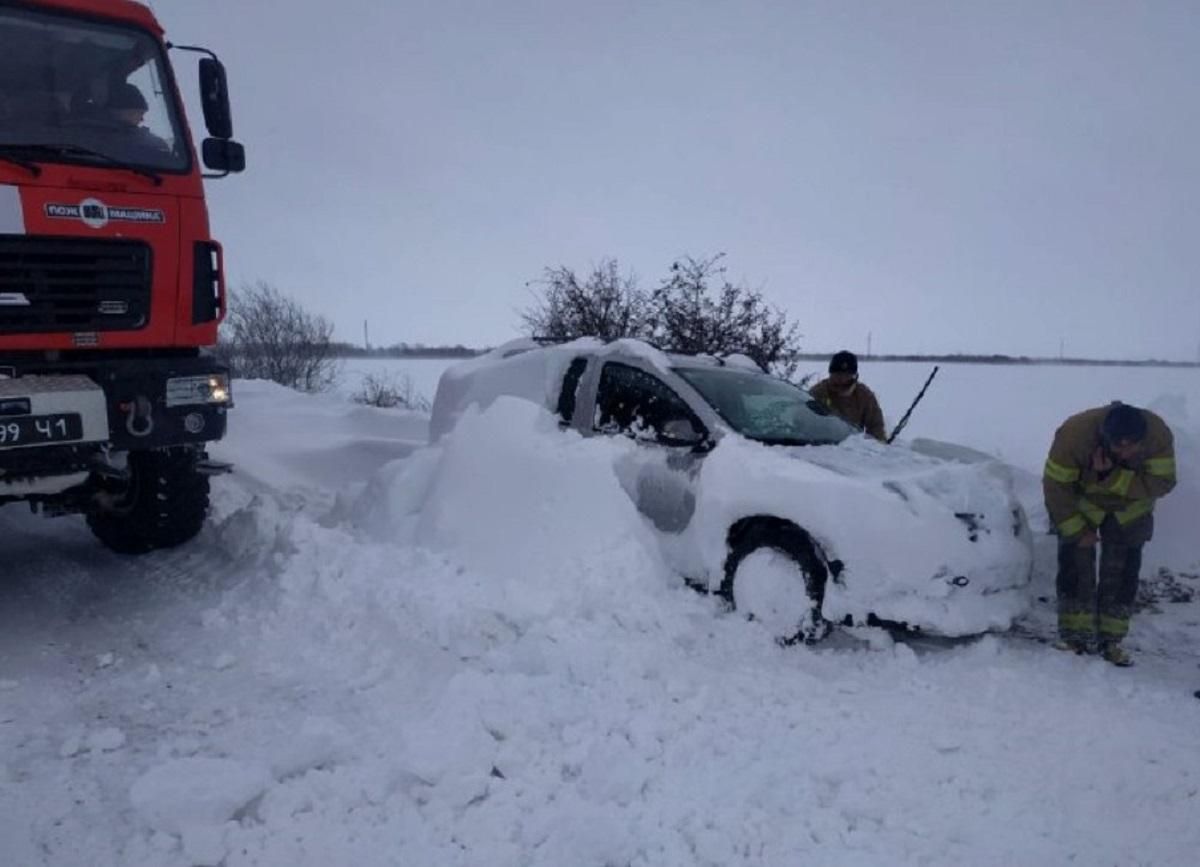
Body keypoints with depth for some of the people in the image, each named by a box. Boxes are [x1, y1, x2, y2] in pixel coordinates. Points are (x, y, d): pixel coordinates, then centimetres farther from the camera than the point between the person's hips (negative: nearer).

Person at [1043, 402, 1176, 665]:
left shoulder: (1159, 436, -31)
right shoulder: (1074, 433, -36)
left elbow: (1162, 483, -31)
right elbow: (1056, 486, -27)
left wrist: (1113, 477, -42)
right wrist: (1077, 530, -23)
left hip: (1129, 511, 2)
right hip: (1080, 505, -2)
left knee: (1122, 574, -1)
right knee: (1075, 567, -8)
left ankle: (1111, 640, 8)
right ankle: (1077, 637, 0)